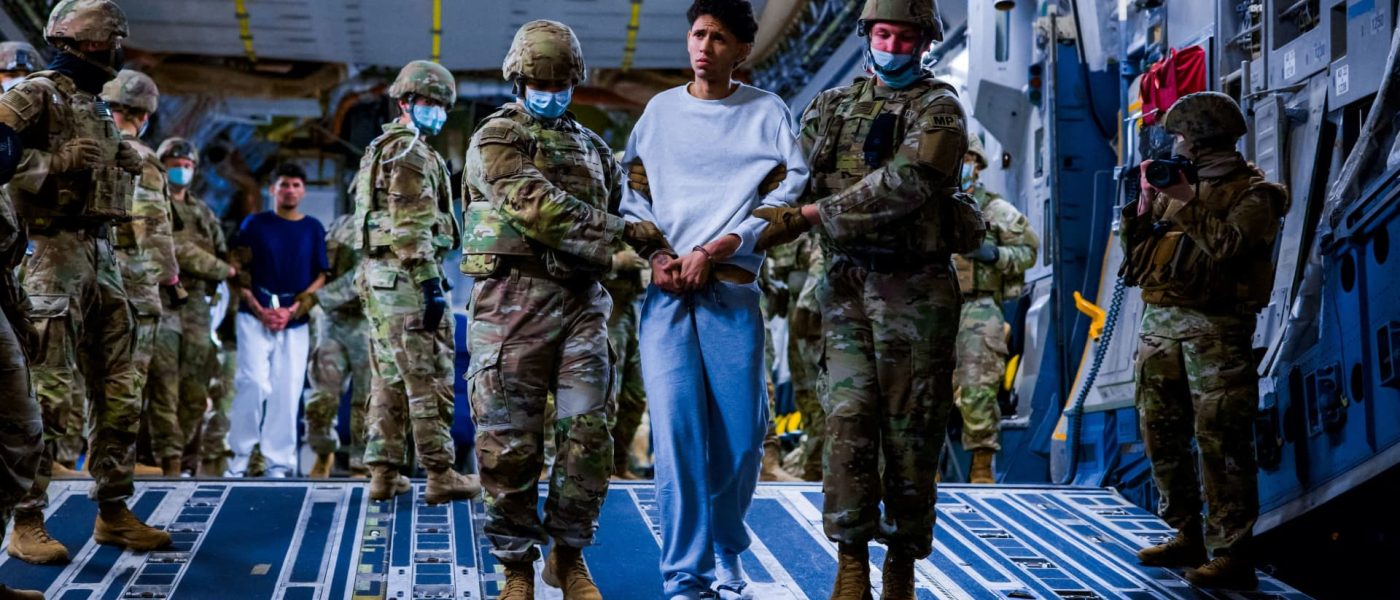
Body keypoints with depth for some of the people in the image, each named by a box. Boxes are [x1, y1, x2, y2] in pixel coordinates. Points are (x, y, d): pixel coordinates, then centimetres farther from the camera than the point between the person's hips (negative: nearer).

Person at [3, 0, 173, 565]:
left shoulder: (97, 105, 20)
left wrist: (126, 164, 15)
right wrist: (59, 162, -23)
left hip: (101, 253, 9)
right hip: (55, 252, -9)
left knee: (118, 392, 10)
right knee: (47, 392, -9)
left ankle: (112, 512, 19)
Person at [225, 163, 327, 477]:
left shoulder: (313, 228, 9)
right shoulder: (254, 224, 6)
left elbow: (320, 277, 6)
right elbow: (239, 269, 2)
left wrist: (292, 310, -7)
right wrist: (259, 309, -10)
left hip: (295, 321, 2)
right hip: (255, 316, -2)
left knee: (286, 392, 2)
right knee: (255, 384, -13)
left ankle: (278, 463, 9)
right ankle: (239, 457, -2)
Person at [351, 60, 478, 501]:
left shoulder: (379, 150, 22)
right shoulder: (412, 153, -10)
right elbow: (413, 228, -18)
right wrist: (430, 284, -20)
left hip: (377, 276, 10)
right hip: (407, 277, -10)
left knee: (388, 380, 11)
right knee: (430, 380, -7)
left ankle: (383, 473, 12)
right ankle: (440, 476, -6)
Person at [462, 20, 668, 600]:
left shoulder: (593, 146, 21)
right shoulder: (496, 138, 0)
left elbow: (621, 210, 26)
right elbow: (538, 209, -14)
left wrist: (659, 250, 6)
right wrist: (623, 232, -16)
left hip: (582, 302, 5)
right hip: (514, 301, -5)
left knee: (588, 433, -2)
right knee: (511, 441, -2)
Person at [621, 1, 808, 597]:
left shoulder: (765, 112, 7)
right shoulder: (660, 110, 14)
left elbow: (793, 190, -3)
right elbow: (631, 190, 14)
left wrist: (712, 250, -10)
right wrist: (655, 253, -4)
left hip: (732, 289, -1)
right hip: (665, 288, 1)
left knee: (741, 436, -2)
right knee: (677, 431, -8)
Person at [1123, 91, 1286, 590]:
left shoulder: (1253, 192, -3)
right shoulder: (1176, 183, 16)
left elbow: (1226, 242, -20)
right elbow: (1139, 251, 14)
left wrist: (1181, 201, -15)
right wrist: (1142, 202, 1)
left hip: (1214, 328, -7)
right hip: (1160, 322, 7)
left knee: (1220, 440, -10)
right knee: (1162, 435, 9)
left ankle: (1233, 554, -8)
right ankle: (1187, 538, 19)